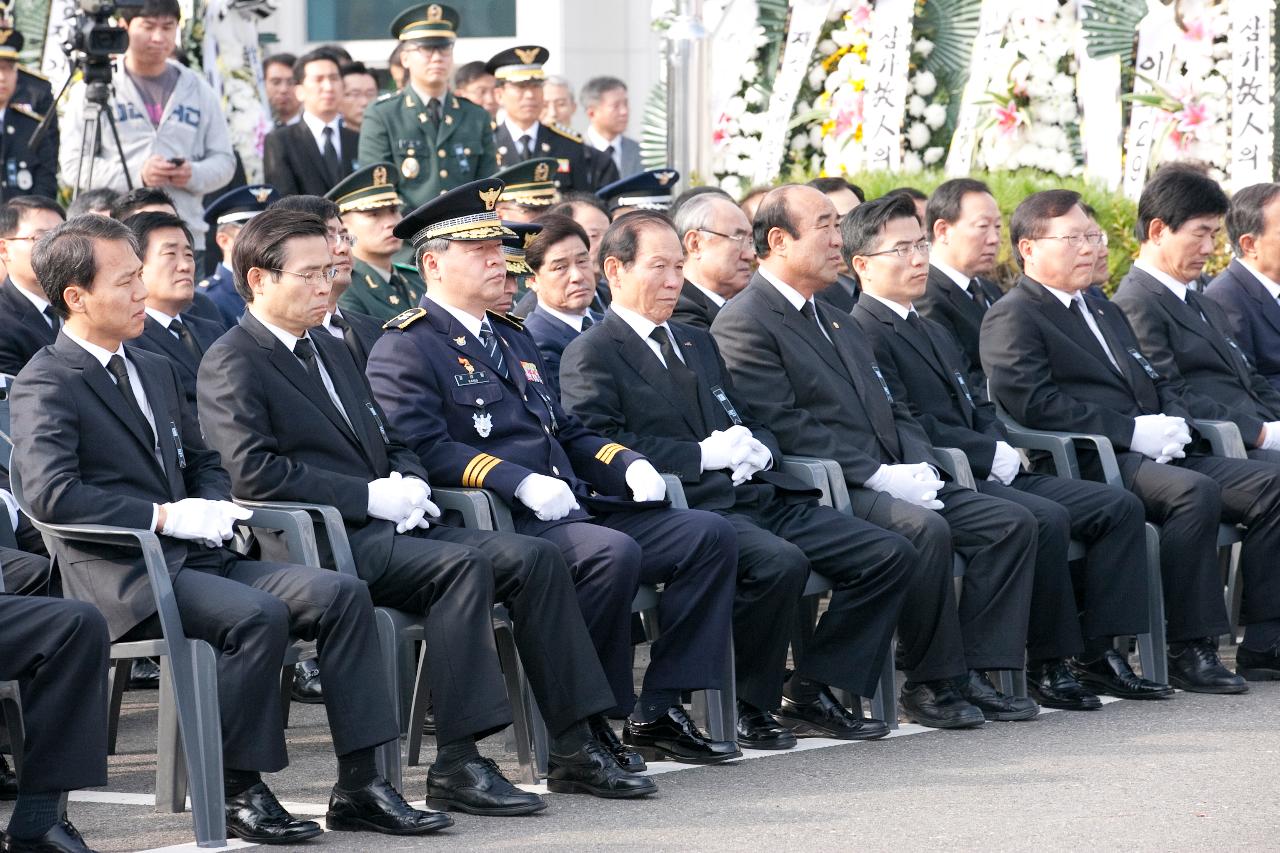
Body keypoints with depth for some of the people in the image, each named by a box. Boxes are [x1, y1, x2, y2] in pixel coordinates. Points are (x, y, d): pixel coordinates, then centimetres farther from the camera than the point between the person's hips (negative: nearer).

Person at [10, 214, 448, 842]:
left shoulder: (156, 371, 22)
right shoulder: (44, 386, -6)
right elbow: (51, 494, -20)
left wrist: (214, 507, 6)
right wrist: (164, 516, -18)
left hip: (194, 557, 8)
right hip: (123, 577, -8)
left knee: (342, 594, -11)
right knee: (259, 615, -32)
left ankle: (358, 786, -12)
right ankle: (240, 792, -18)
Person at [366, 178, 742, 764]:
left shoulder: (511, 336, 26)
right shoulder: (404, 349, -3)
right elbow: (423, 448, -16)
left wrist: (628, 464, 9)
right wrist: (521, 483, -26)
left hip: (577, 512, 9)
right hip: (497, 528, -9)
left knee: (708, 535, -5)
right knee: (613, 553, -34)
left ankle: (657, 712, -8)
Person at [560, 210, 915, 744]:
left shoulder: (698, 344, 28)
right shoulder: (591, 354, 2)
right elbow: (599, 444, -13)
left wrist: (757, 449, 6)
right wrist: (701, 455, -14)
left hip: (759, 495, 8)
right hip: (689, 509, -8)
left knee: (891, 555, -7)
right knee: (780, 562, -37)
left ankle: (810, 692, -1)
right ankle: (743, 706, -17)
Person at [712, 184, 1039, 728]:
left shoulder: (837, 323, 25)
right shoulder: (744, 324, -6)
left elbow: (892, 410, 24)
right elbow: (785, 427, -15)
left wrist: (918, 466, 1)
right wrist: (879, 475, -19)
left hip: (892, 480, 9)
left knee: (1009, 522, -6)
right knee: (925, 529, -33)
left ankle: (973, 672, -10)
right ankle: (932, 683, -19)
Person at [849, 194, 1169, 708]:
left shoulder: (934, 333, 25)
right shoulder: (863, 334, -7)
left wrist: (1002, 447, 2)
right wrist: (991, 454, -13)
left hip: (984, 474, 10)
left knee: (1120, 506, -3)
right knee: (1046, 519, -32)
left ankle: (1097, 651, -7)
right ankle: (1048, 665, -20)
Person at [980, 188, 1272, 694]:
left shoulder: (1104, 312, 29)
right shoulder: (1011, 319, -2)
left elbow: (1154, 382, 30)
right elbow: (1035, 404, -15)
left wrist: (1174, 421, 4)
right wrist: (1133, 431, -17)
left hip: (1154, 455, 9)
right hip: (1090, 464, -9)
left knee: (1267, 486, -10)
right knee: (1196, 492, -33)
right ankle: (1190, 652, -28)